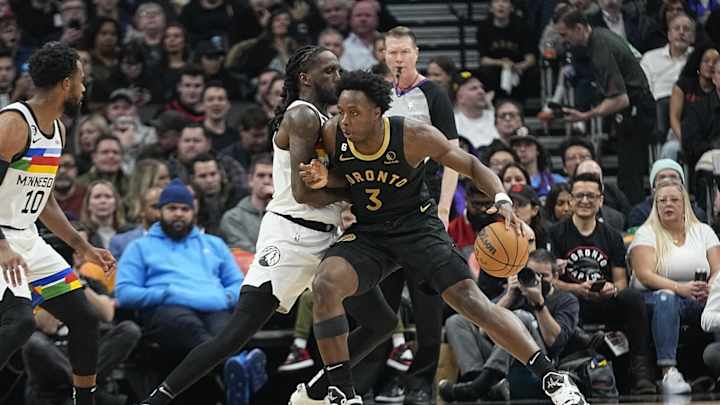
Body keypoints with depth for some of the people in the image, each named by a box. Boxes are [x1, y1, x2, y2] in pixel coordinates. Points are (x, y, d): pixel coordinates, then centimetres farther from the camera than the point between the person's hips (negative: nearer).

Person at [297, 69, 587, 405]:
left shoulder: (413, 136, -22)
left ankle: (551, 378, -6)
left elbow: (471, 165, -9)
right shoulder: (333, 134, -13)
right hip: (366, 232, 3)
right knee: (325, 285, -24)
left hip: (416, 225, -3)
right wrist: (324, 179, -16)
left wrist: (502, 200, -26)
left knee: (472, 301, -14)